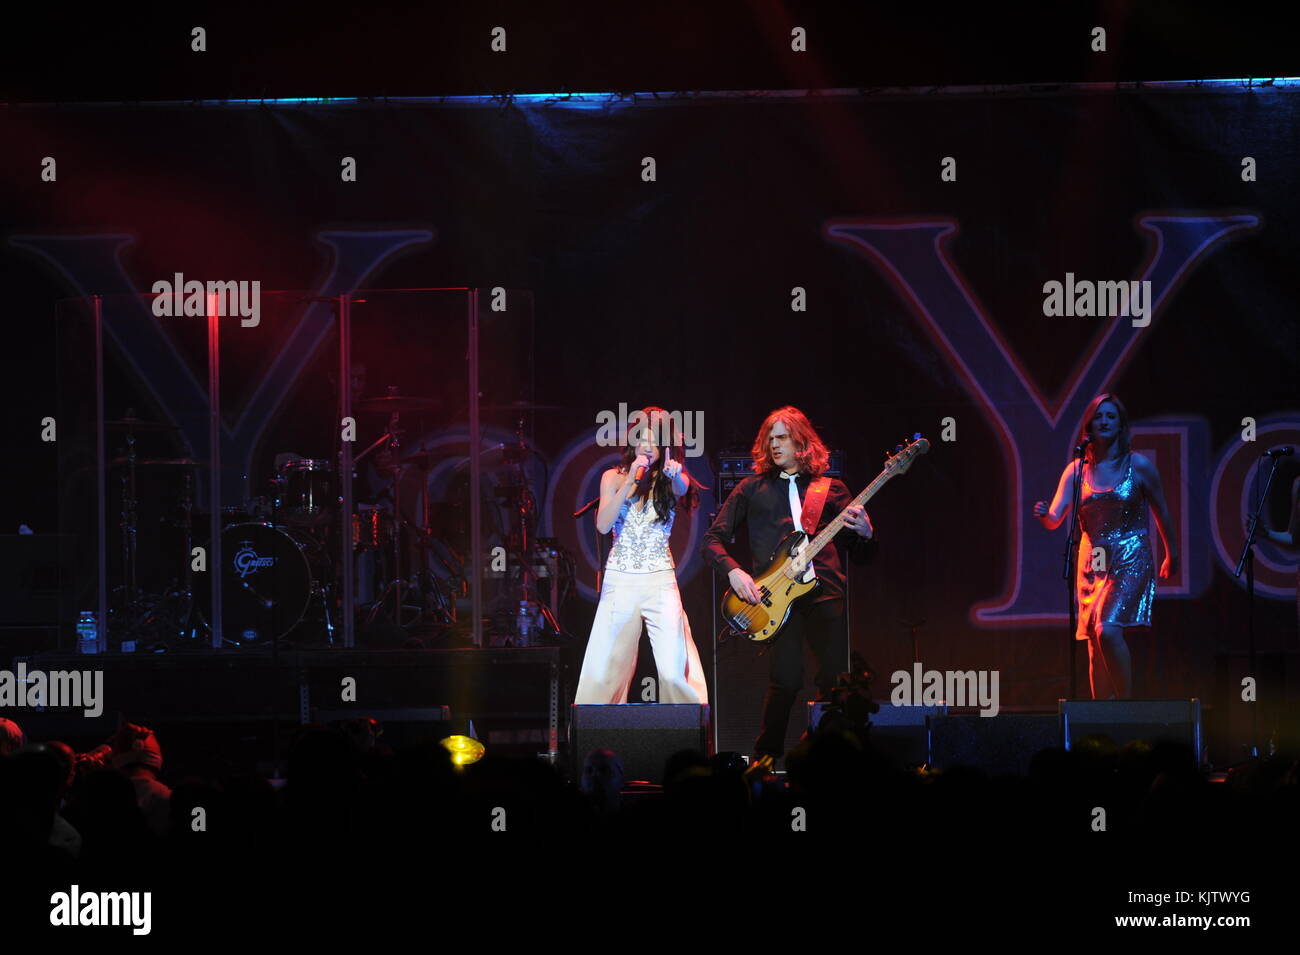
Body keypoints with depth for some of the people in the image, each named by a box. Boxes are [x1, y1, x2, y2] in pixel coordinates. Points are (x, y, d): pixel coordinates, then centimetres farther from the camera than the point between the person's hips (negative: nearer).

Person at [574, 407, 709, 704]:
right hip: (619, 581, 1)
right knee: (603, 670, -2)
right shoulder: (614, 478, 7)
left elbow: (682, 489, -21)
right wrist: (630, 481, -15)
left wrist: (675, 474, -45)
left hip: (659, 582, -1)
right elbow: (603, 525, -7)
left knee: (674, 673, -12)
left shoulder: (668, 480, 4)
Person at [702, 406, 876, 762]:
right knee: (786, 679, -16)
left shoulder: (831, 489, 17)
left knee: (835, 677, -6)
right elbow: (713, 538, 13)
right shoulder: (753, 489, 14)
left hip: (824, 593, 2)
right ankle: (766, 757, -1)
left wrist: (865, 534, -5)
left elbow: (860, 556, 17)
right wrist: (734, 572, -5)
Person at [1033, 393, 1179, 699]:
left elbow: (1161, 512, 11)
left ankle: (1125, 701, -14)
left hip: (1130, 560, -4)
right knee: (1095, 648, 2)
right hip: (1091, 562, 4)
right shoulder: (1076, 470, 5)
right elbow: (1055, 520, 0)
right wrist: (1044, 515, -23)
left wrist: (1171, 555, 18)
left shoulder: (1139, 465, -1)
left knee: (1108, 630, -24)